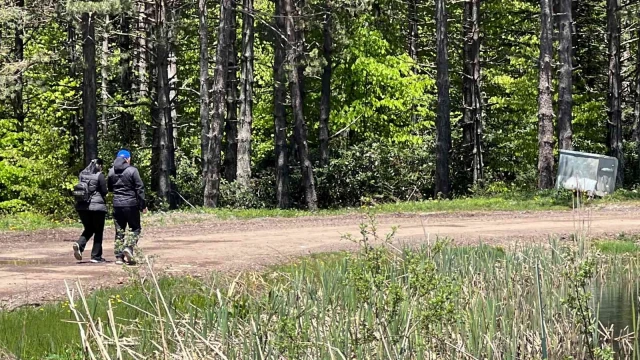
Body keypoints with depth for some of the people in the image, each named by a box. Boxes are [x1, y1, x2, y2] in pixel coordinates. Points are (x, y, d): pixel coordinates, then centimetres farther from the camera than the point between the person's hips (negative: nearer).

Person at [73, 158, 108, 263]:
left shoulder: (82, 174, 5)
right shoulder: (99, 176, -10)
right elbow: (104, 192, -9)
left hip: (81, 205, 5)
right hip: (97, 205, -5)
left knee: (88, 229, 19)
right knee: (98, 231, 7)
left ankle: (79, 244, -8)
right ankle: (96, 256, 6)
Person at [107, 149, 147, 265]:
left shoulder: (111, 171, 5)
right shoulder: (132, 170, -8)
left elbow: (109, 188, 15)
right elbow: (140, 188, -8)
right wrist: (143, 205, -3)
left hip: (117, 204, 4)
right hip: (131, 204, -4)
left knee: (119, 231, 9)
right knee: (135, 228, 7)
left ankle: (119, 256, 6)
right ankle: (128, 247, -15)